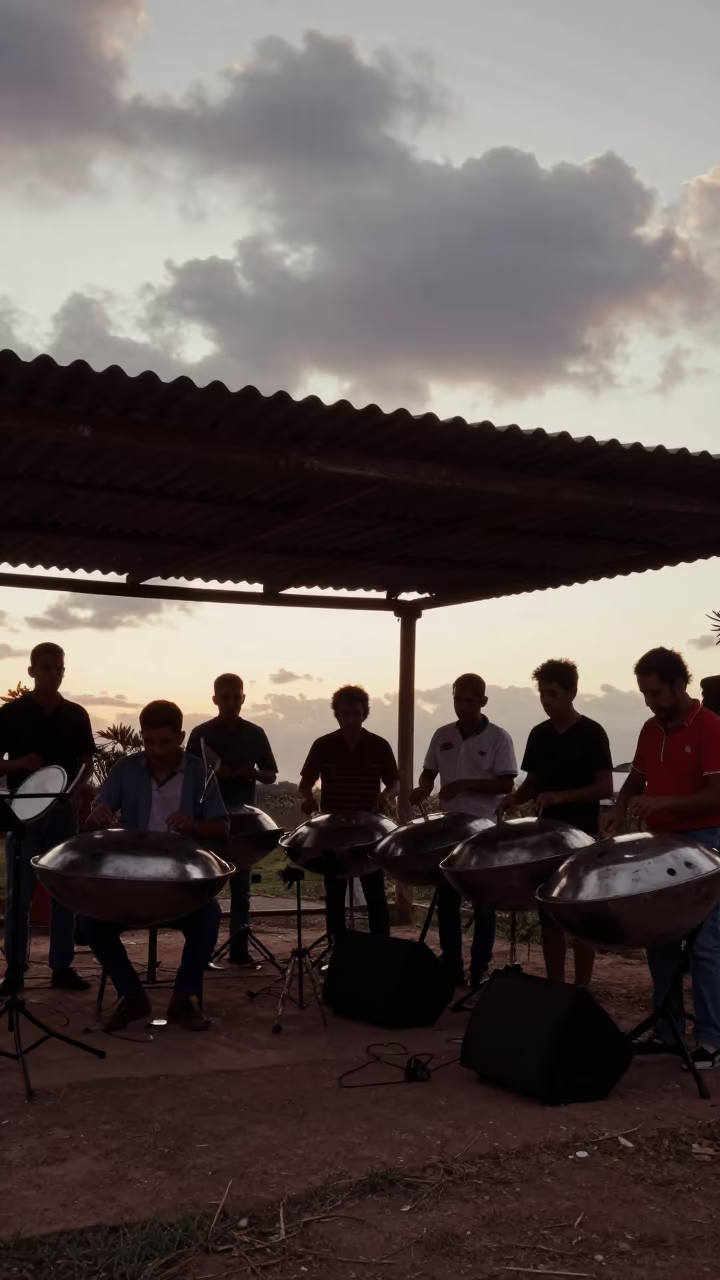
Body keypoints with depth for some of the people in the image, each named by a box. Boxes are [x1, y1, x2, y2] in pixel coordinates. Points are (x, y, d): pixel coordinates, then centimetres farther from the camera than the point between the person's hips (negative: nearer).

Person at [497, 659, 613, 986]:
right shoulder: (539, 734, 9)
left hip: (581, 836, -6)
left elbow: (605, 788, -12)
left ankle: (582, 989, 7)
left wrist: (561, 796, -24)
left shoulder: (591, 733, -8)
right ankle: (554, 986, 18)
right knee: (549, 914, 9)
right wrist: (515, 798, -4)